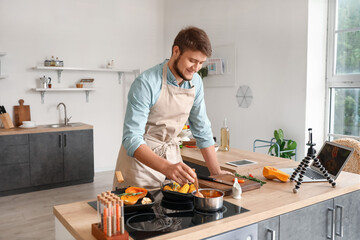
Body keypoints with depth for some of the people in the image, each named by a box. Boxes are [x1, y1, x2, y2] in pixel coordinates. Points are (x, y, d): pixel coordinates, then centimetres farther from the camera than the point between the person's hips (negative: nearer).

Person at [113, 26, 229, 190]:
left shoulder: (196, 82, -4)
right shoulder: (146, 83, -24)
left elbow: (202, 130, 4)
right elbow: (131, 138, -29)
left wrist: (216, 172, 1)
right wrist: (167, 168, -43)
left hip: (171, 155, 5)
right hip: (140, 156, -5)